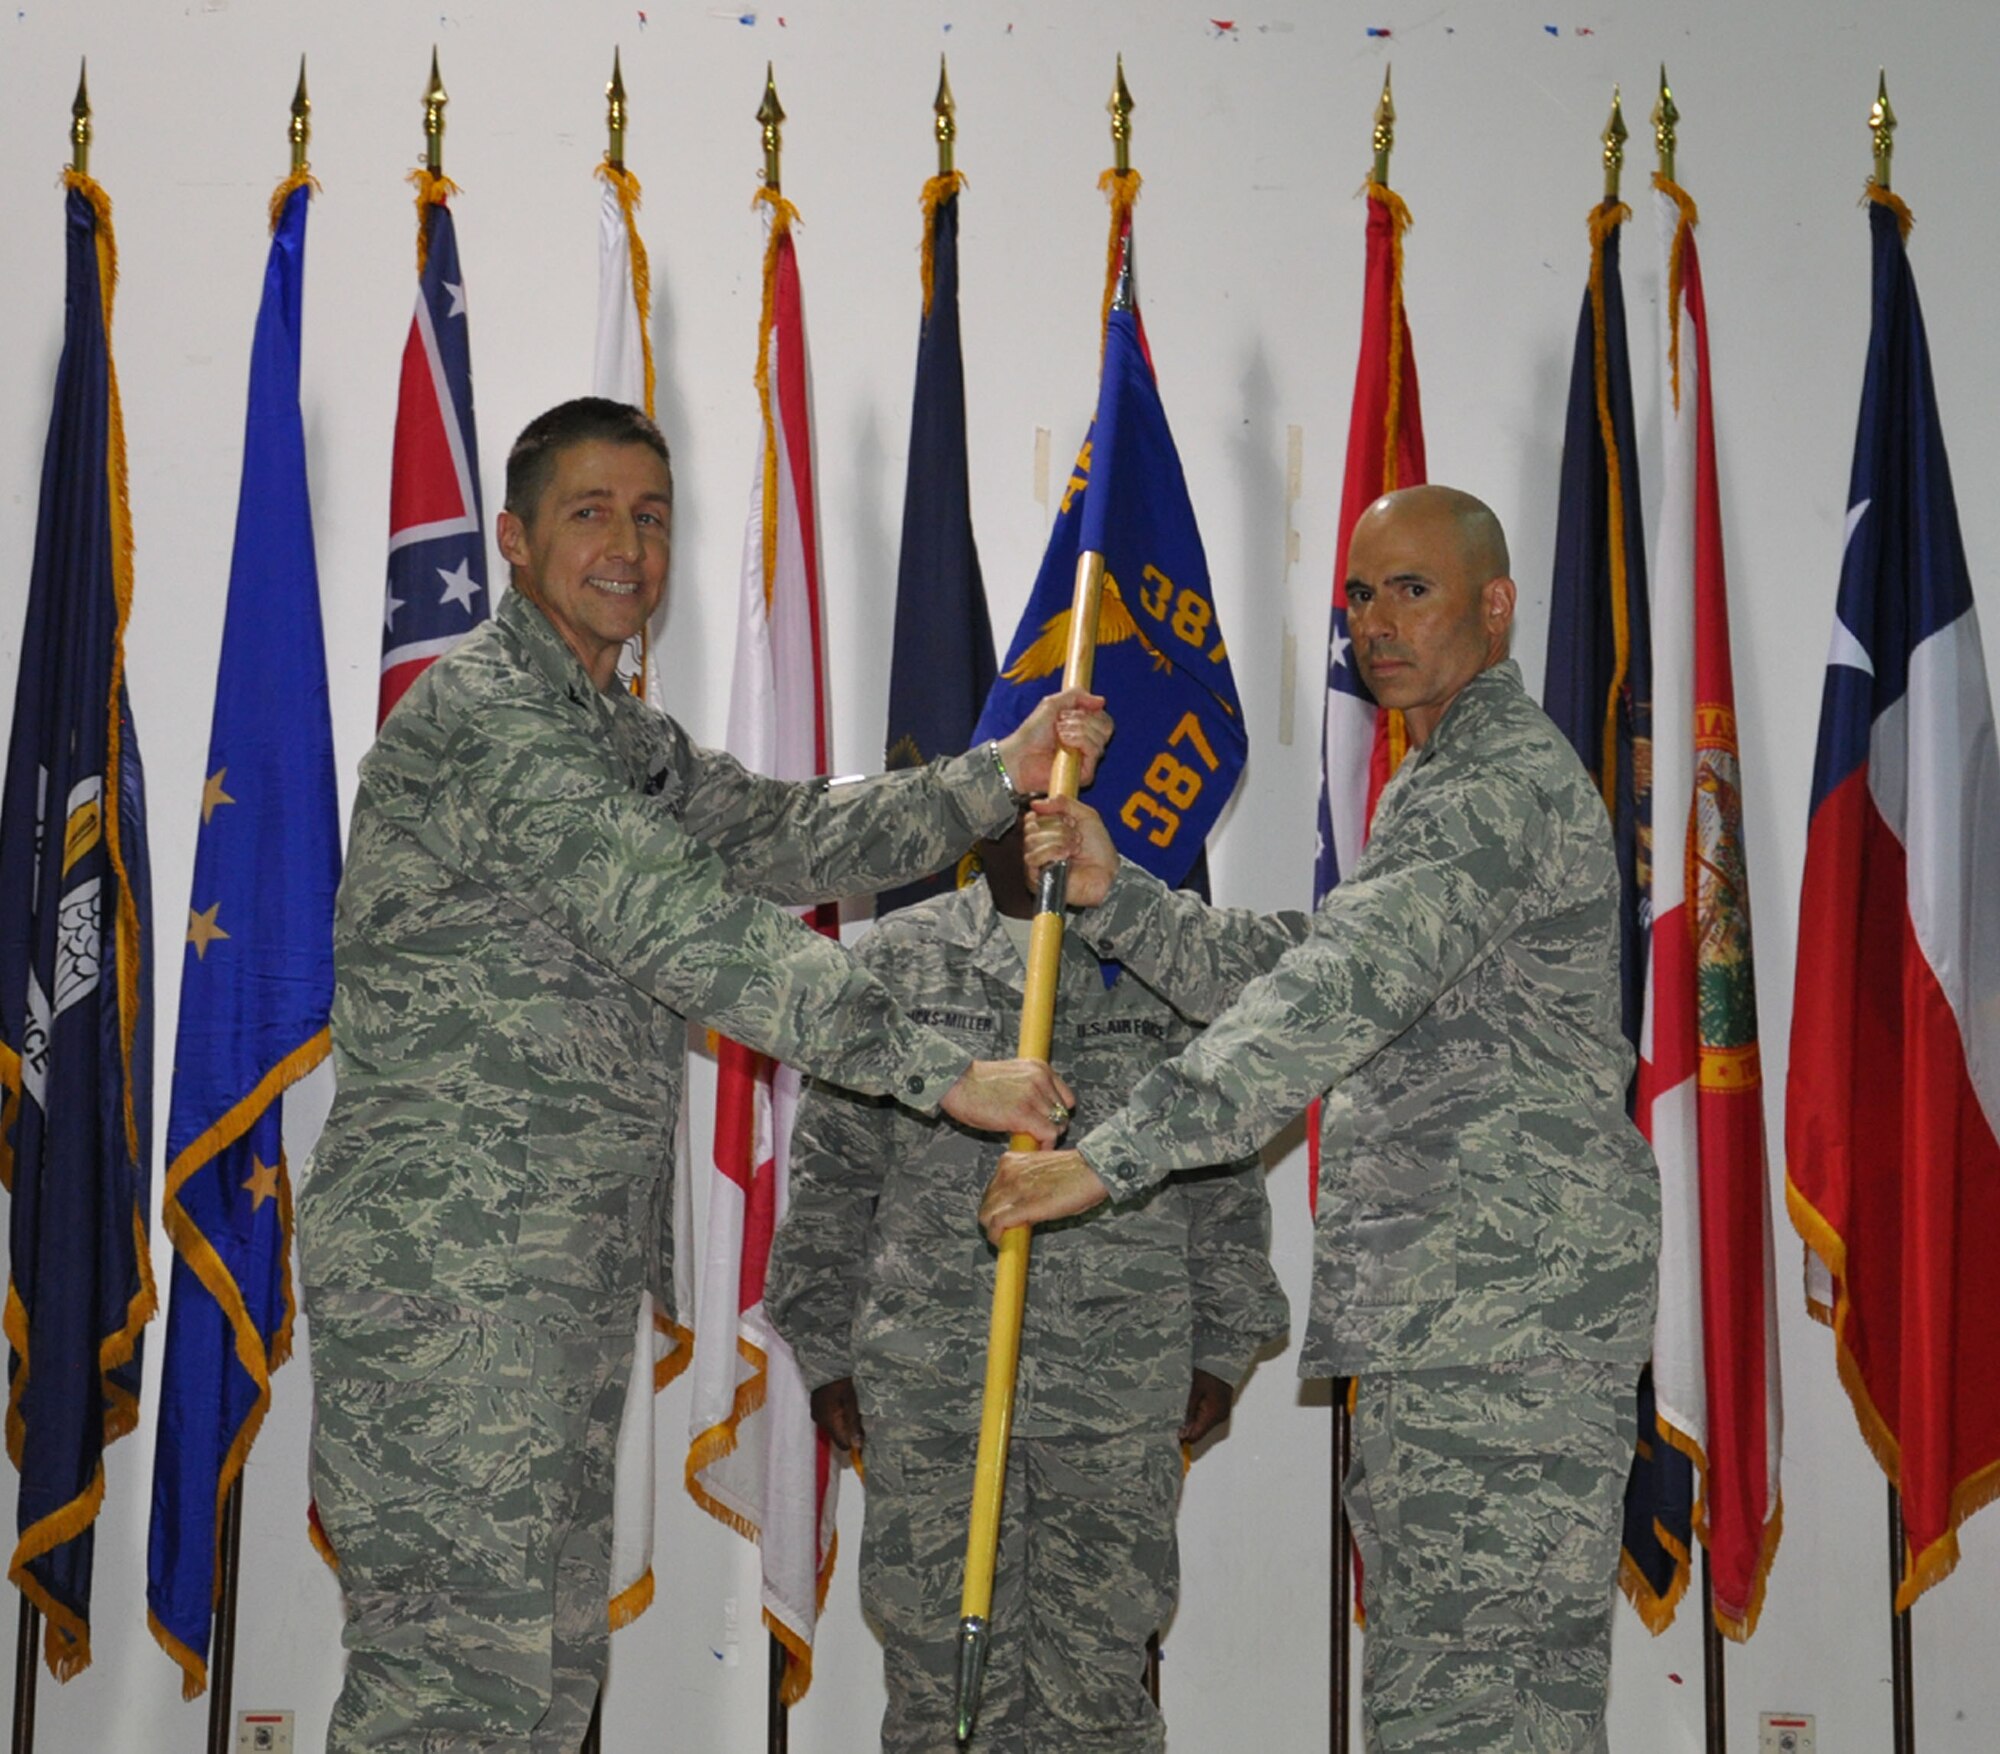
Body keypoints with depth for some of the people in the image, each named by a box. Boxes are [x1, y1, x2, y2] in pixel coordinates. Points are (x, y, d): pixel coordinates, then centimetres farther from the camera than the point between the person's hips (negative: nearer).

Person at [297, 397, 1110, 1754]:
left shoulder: (620, 736, 22)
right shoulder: (484, 708, -13)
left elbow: (789, 840, 15)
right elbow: (678, 926, -21)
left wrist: (1000, 778, 1)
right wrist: (942, 1069, -23)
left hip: (558, 1273, 10)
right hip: (450, 1260, -10)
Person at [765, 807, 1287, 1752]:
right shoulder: (898, 959, 9)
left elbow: (1225, 1173, 12)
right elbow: (831, 1173, 12)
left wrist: (1221, 1347, 9)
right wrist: (826, 1352, 9)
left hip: (1120, 1388, 0)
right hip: (926, 1384, 0)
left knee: (1096, 1674, 2)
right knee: (937, 1674, 2)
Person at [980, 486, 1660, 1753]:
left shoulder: (1506, 782, -11)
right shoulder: (1443, 786, 24)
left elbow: (1342, 994, -23)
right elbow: (1289, 969, 20)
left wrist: (1116, 1156, -27)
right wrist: (1117, 899, 4)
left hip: (1503, 1304, -11)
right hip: (1451, 1324, 11)